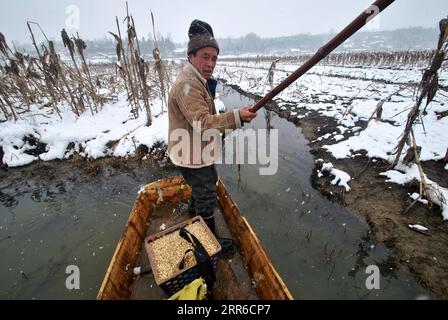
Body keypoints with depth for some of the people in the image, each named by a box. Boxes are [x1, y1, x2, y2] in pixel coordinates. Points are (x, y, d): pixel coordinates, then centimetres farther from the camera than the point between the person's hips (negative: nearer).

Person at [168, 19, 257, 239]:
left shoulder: (199, 81, 11)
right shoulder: (187, 84, -23)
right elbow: (202, 123, -33)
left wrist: (222, 128, 7)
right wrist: (237, 117, -41)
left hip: (199, 150, 11)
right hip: (191, 154, -10)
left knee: (210, 180, 31)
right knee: (208, 199, 4)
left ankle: (194, 207, 56)